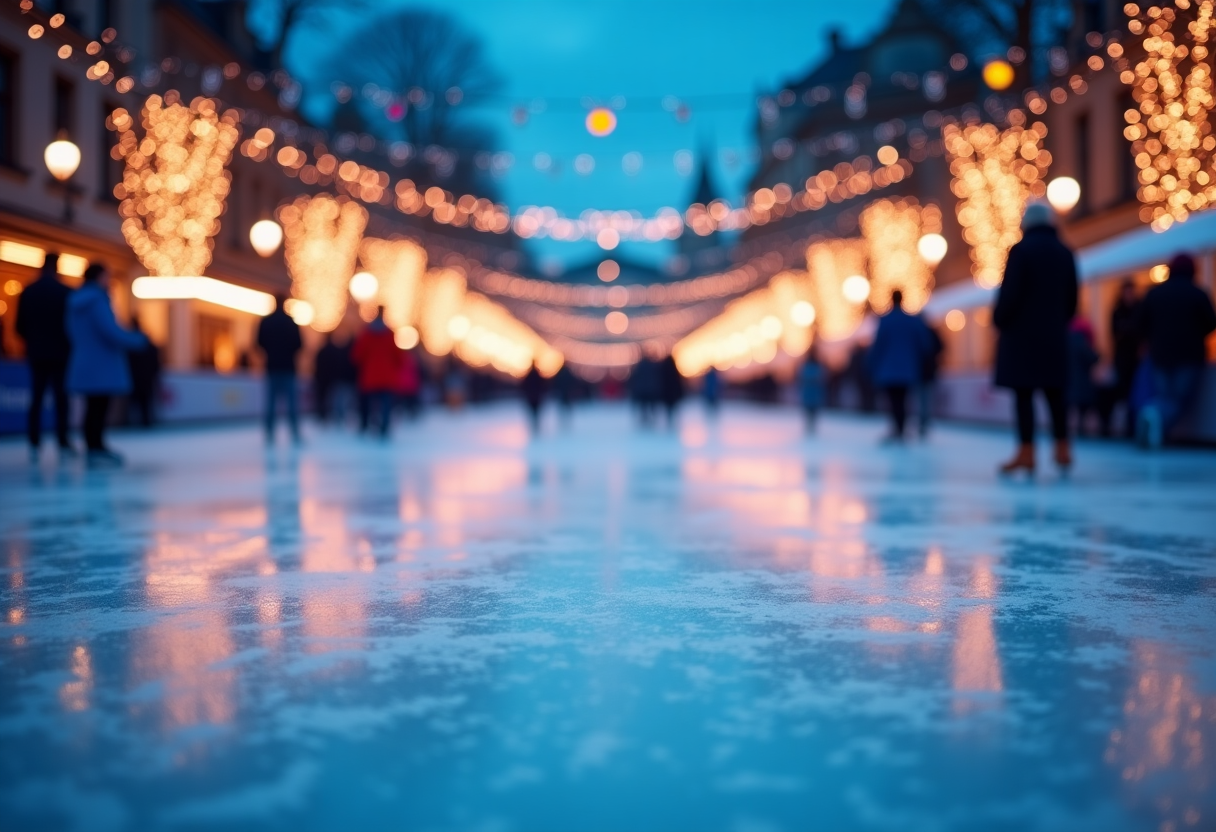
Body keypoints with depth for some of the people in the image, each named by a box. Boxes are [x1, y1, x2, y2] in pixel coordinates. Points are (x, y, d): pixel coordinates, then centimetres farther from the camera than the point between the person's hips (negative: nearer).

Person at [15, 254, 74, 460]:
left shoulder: (28, 293, 4)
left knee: (36, 399, 5)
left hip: (36, 353, 3)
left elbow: (20, 326, 5)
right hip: (60, 353, -3)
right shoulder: (66, 292, -8)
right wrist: (70, 345, 9)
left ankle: (34, 445, 0)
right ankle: (63, 443, -2)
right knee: (61, 399, 1)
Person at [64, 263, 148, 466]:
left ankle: (95, 447, 19)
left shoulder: (76, 301, 13)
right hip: (101, 365, -9)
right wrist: (139, 340, -7)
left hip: (85, 364, 9)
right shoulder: (97, 300, -16)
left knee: (94, 408, 14)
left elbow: (72, 332, 21)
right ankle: (95, 450, -5)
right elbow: (111, 331, -20)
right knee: (98, 408, -6)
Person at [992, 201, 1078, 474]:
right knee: (1055, 393, 11)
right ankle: (1062, 449, 11)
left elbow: (1010, 292, -13)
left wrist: (999, 322, -1)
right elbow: (1071, 297, 11)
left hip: (1023, 332, -5)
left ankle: (1026, 453, -5)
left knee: (1023, 393, -4)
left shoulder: (1021, 250, -8)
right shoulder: (1065, 253, 9)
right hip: (1054, 334, 5)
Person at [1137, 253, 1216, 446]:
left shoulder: (1154, 292, 5)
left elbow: (1143, 324, 8)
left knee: (1161, 394, 13)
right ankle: (1159, 417, -31)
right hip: (1189, 355, -3)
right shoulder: (1198, 294, -5)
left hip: (1160, 353, 3)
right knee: (1181, 397, 0)